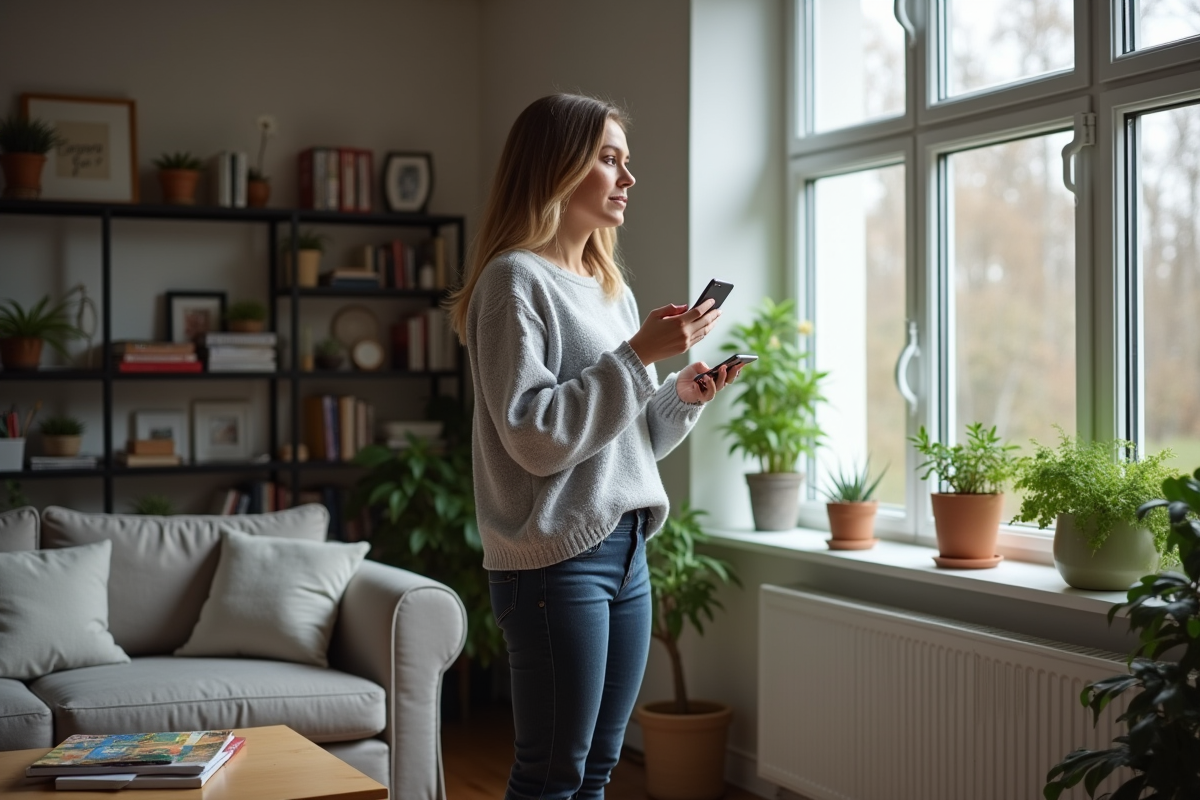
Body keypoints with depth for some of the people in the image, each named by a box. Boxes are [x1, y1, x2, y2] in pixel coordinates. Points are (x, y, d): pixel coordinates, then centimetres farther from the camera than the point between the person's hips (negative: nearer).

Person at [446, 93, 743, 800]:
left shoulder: (613, 289, 17)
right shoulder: (515, 279, -9)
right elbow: (535, 436, -18)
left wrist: (684, 396, 3)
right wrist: (640, 355, -17)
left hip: (627, 551, 8)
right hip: (555, 557, -8)